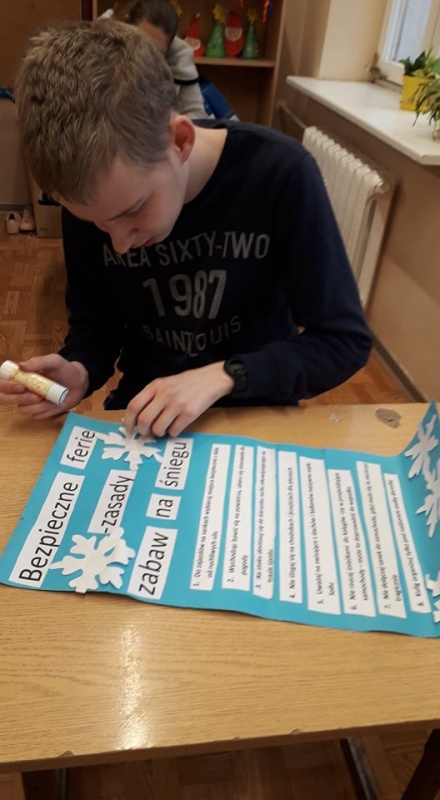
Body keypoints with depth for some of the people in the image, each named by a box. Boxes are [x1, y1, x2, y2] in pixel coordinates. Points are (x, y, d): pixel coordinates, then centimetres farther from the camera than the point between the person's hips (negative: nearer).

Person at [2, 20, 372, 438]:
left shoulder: (280, 174, -19)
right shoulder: (92, 197, -10)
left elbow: (345, 340, -14)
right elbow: (95, 322, 2)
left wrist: (221, 377, -24)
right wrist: (79, 372, -17)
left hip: (256, 409, -1)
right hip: (143, 412, 1)